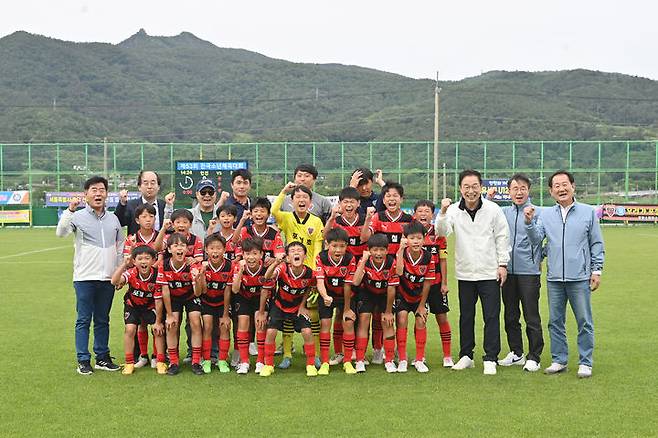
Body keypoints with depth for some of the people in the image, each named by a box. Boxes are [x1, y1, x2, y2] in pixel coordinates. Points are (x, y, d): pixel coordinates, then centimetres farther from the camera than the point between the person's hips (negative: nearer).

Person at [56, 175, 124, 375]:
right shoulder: (78, 216, -1)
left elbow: (121, 246, 19)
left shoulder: (113, 219, 12)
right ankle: (83, 361, 5)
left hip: (107, 277, 4)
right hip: (85, 277, -4)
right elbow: (61, 232, -18)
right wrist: (70, 210, -29)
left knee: (103, 320, 11)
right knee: (83, 320, -1)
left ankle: (102, 357, 19)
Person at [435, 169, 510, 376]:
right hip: (465, 273, 2)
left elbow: (502, 237, 2)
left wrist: (502, 264, 0)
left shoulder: (493, 209, -4)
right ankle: (466, 355, 22)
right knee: (466, 316, 11)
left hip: (490, 273, -2)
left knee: (491, 317, -1)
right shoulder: (454, 210, -2)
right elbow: (441, 231, -16)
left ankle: (490, 359, 7)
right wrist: (443, 212, -32)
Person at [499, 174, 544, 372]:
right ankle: (516, 353, 25)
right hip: (508, 271, 5)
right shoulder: (503, 212, 10)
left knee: (532, 317, -1)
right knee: (510, 316, 13)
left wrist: (539, 257, -4)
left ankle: (534, 357, 8)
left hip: (529, 272, -5)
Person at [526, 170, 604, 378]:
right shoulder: (545, 215, 8)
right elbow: (536, 238, -3)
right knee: (555, 322, 9)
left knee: (584, 322, 2)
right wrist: (529, 222, -20)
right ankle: (559, 360, 19)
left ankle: (585, 363, 11)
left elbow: (597, 244, 5)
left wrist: (596, 270, 1)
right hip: (554, 278, 3)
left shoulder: (588, 212, 3)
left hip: (580, 278, -2)